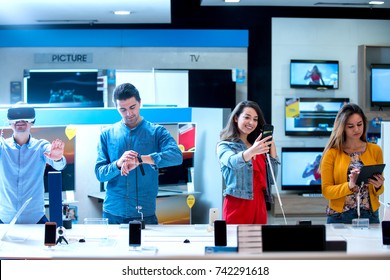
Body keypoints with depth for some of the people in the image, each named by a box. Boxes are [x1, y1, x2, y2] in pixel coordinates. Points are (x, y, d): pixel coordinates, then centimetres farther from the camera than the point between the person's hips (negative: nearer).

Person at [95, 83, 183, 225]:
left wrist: (140, 159, -28)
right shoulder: (107, 134, 6)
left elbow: (176, 156, -17)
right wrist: (118, 164, -20)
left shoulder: (156, 132, 1)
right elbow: (99, 173, 1)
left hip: (145, 213, -1)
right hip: (113, 214, 1)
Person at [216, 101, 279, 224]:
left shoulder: (256, 145, 18)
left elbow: (271, 178, 13)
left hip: (259, 205, 5)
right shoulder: (224, 145, 2)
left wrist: (272, 147, 5)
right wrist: (252, 151, -43)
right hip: (237, 204, -5)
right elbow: (232, 162, -23)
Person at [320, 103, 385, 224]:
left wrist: (378, 186, -11)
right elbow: (326, 191, -8)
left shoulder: (375, 150, 4)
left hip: (369, 215, 2)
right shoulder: (332, 154, -5)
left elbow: (378, 191, 11)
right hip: (340, 217, -2)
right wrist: (350, 185, -23)